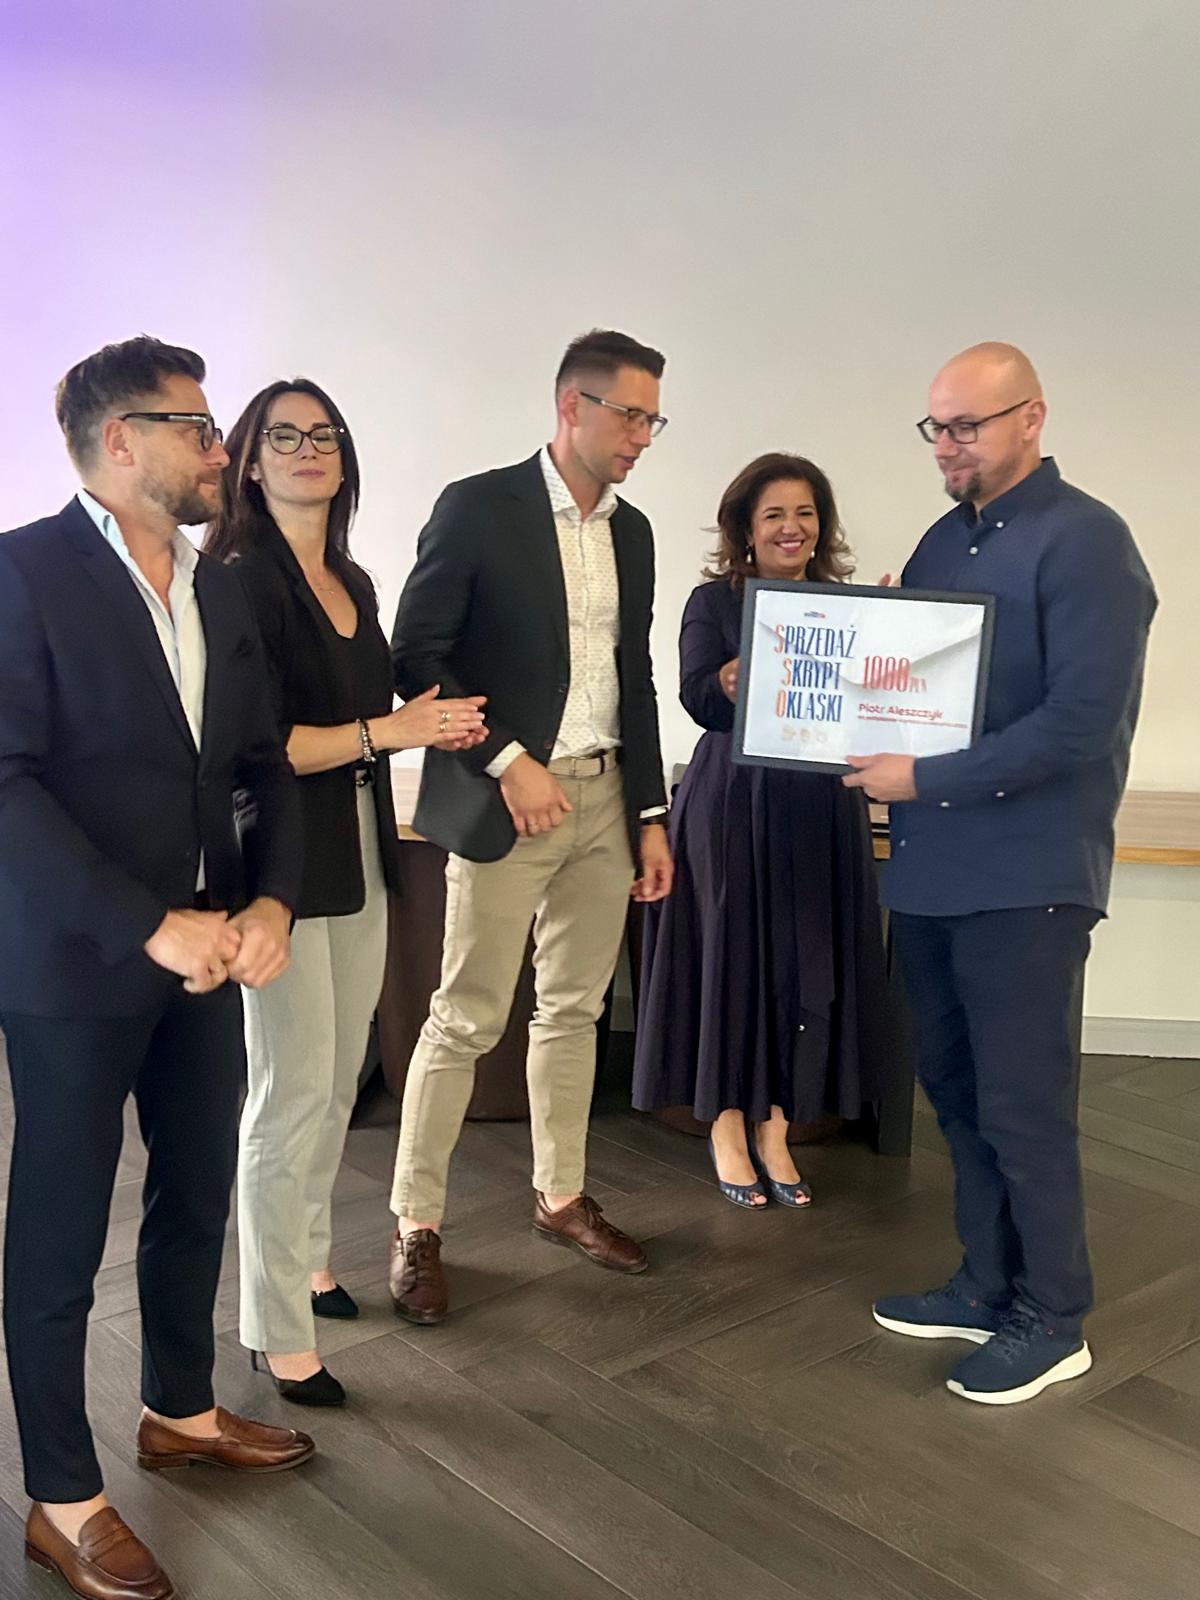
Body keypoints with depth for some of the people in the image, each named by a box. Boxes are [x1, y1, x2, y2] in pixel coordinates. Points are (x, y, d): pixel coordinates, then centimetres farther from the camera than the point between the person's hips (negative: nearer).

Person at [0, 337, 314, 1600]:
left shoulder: (219, 588, 11)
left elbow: (264, 767, 11)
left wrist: (270, 901, -5)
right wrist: (147, 925, -21)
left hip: (206, 951, 7)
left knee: (199, 1195, 18)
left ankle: (181, 1410, 40)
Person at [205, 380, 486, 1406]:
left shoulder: (354, 582, 14)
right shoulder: (241, 580, -11)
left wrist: (432, 725, 3)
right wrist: (385, 731, -22)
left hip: (360, 855, 8)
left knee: (339, 1080, 15)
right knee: (294, 1093, -3)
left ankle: (307, 1255, 34)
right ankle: (279, 1333, 11)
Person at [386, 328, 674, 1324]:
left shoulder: (632, 531, 12)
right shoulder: (479, 508, -7)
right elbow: (416, 654, -10)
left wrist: (652, 815, 12)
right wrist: (508, 763, -17)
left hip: (604, 797, 6)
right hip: (506, 798, -6)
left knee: (574, 1009, 14)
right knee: (468, 1018, -1)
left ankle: (562, 1197, 28)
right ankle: (417, 1225, 12)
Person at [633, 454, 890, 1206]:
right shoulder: (715, 601, 1)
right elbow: (701, 698, -13)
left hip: (822, 813, 3)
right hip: (734, 810, -3)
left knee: (806, 967, 6)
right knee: (734, 959, 4)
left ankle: (776, 1129, 20)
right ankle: (728, 1130, 19)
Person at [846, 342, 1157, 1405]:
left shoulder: (1084, 542, -11)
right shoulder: (945, 541, 13)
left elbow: (1081, 720, -20)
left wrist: (926, 781, -19)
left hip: (1025, 873, -7)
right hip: (930, 865, 8)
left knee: (1023, 1103, 3)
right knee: (957, 1088, 16)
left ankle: (1054, 1322, 22)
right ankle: (989, 1285, 32)